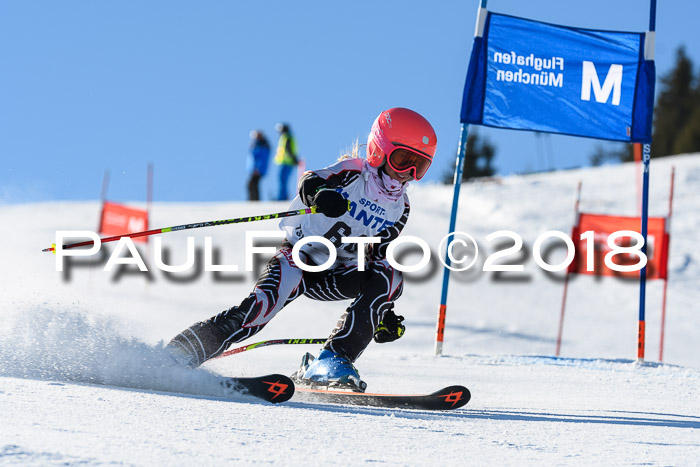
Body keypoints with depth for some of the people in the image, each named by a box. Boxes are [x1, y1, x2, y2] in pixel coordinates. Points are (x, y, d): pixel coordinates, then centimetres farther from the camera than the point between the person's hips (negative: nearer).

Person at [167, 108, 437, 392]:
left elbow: (377, 256, 16)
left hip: (334, 276, 5)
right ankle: (178, 354, -29)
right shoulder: (354, 173, -7)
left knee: (391, 277, -20)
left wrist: (383, 311, 8)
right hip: (298, 256, -5)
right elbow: (310, 182, -24)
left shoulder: (400, 208, 8)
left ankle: (333, 361, -25)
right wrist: (320, 193, -49)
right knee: (263, 304, -31)